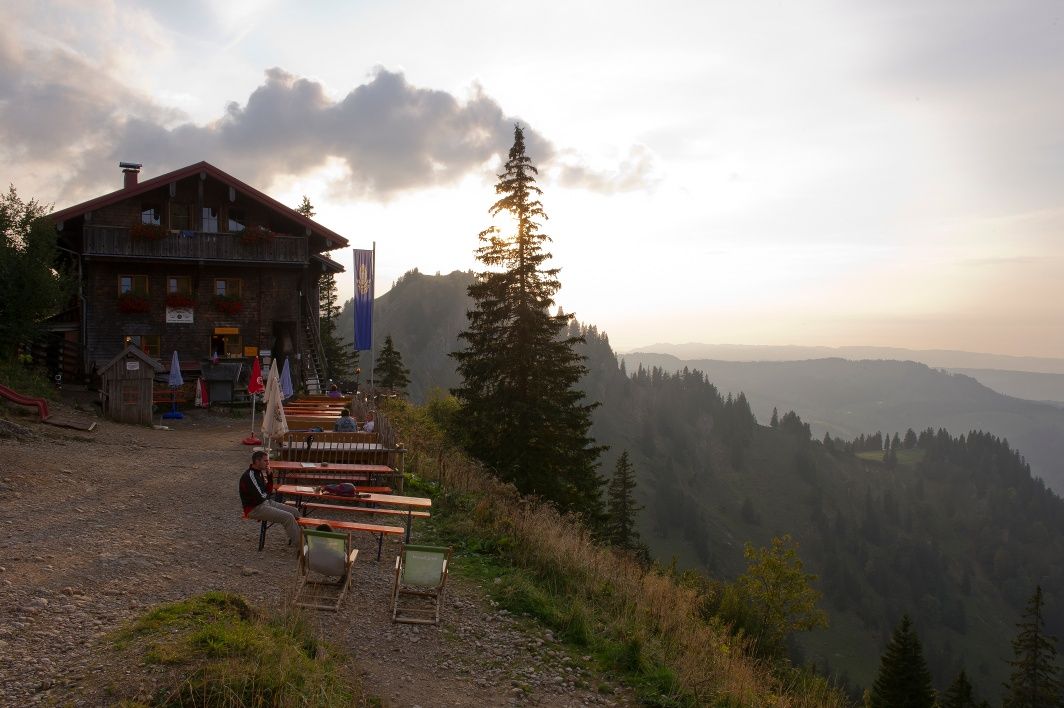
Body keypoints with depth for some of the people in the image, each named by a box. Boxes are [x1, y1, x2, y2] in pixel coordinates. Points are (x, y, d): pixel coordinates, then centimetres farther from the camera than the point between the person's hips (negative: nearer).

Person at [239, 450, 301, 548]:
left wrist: (269, 474, -3)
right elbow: (261, 496, -24)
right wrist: (267, 493, -1)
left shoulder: (259, 472, 9)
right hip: (255, 508, -10)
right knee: (288, 517, -20)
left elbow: (269, 490, 11)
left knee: (295, 513, 3)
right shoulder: (250, 475, -21)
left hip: (266, 502, 10)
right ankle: (298, 543, -11)